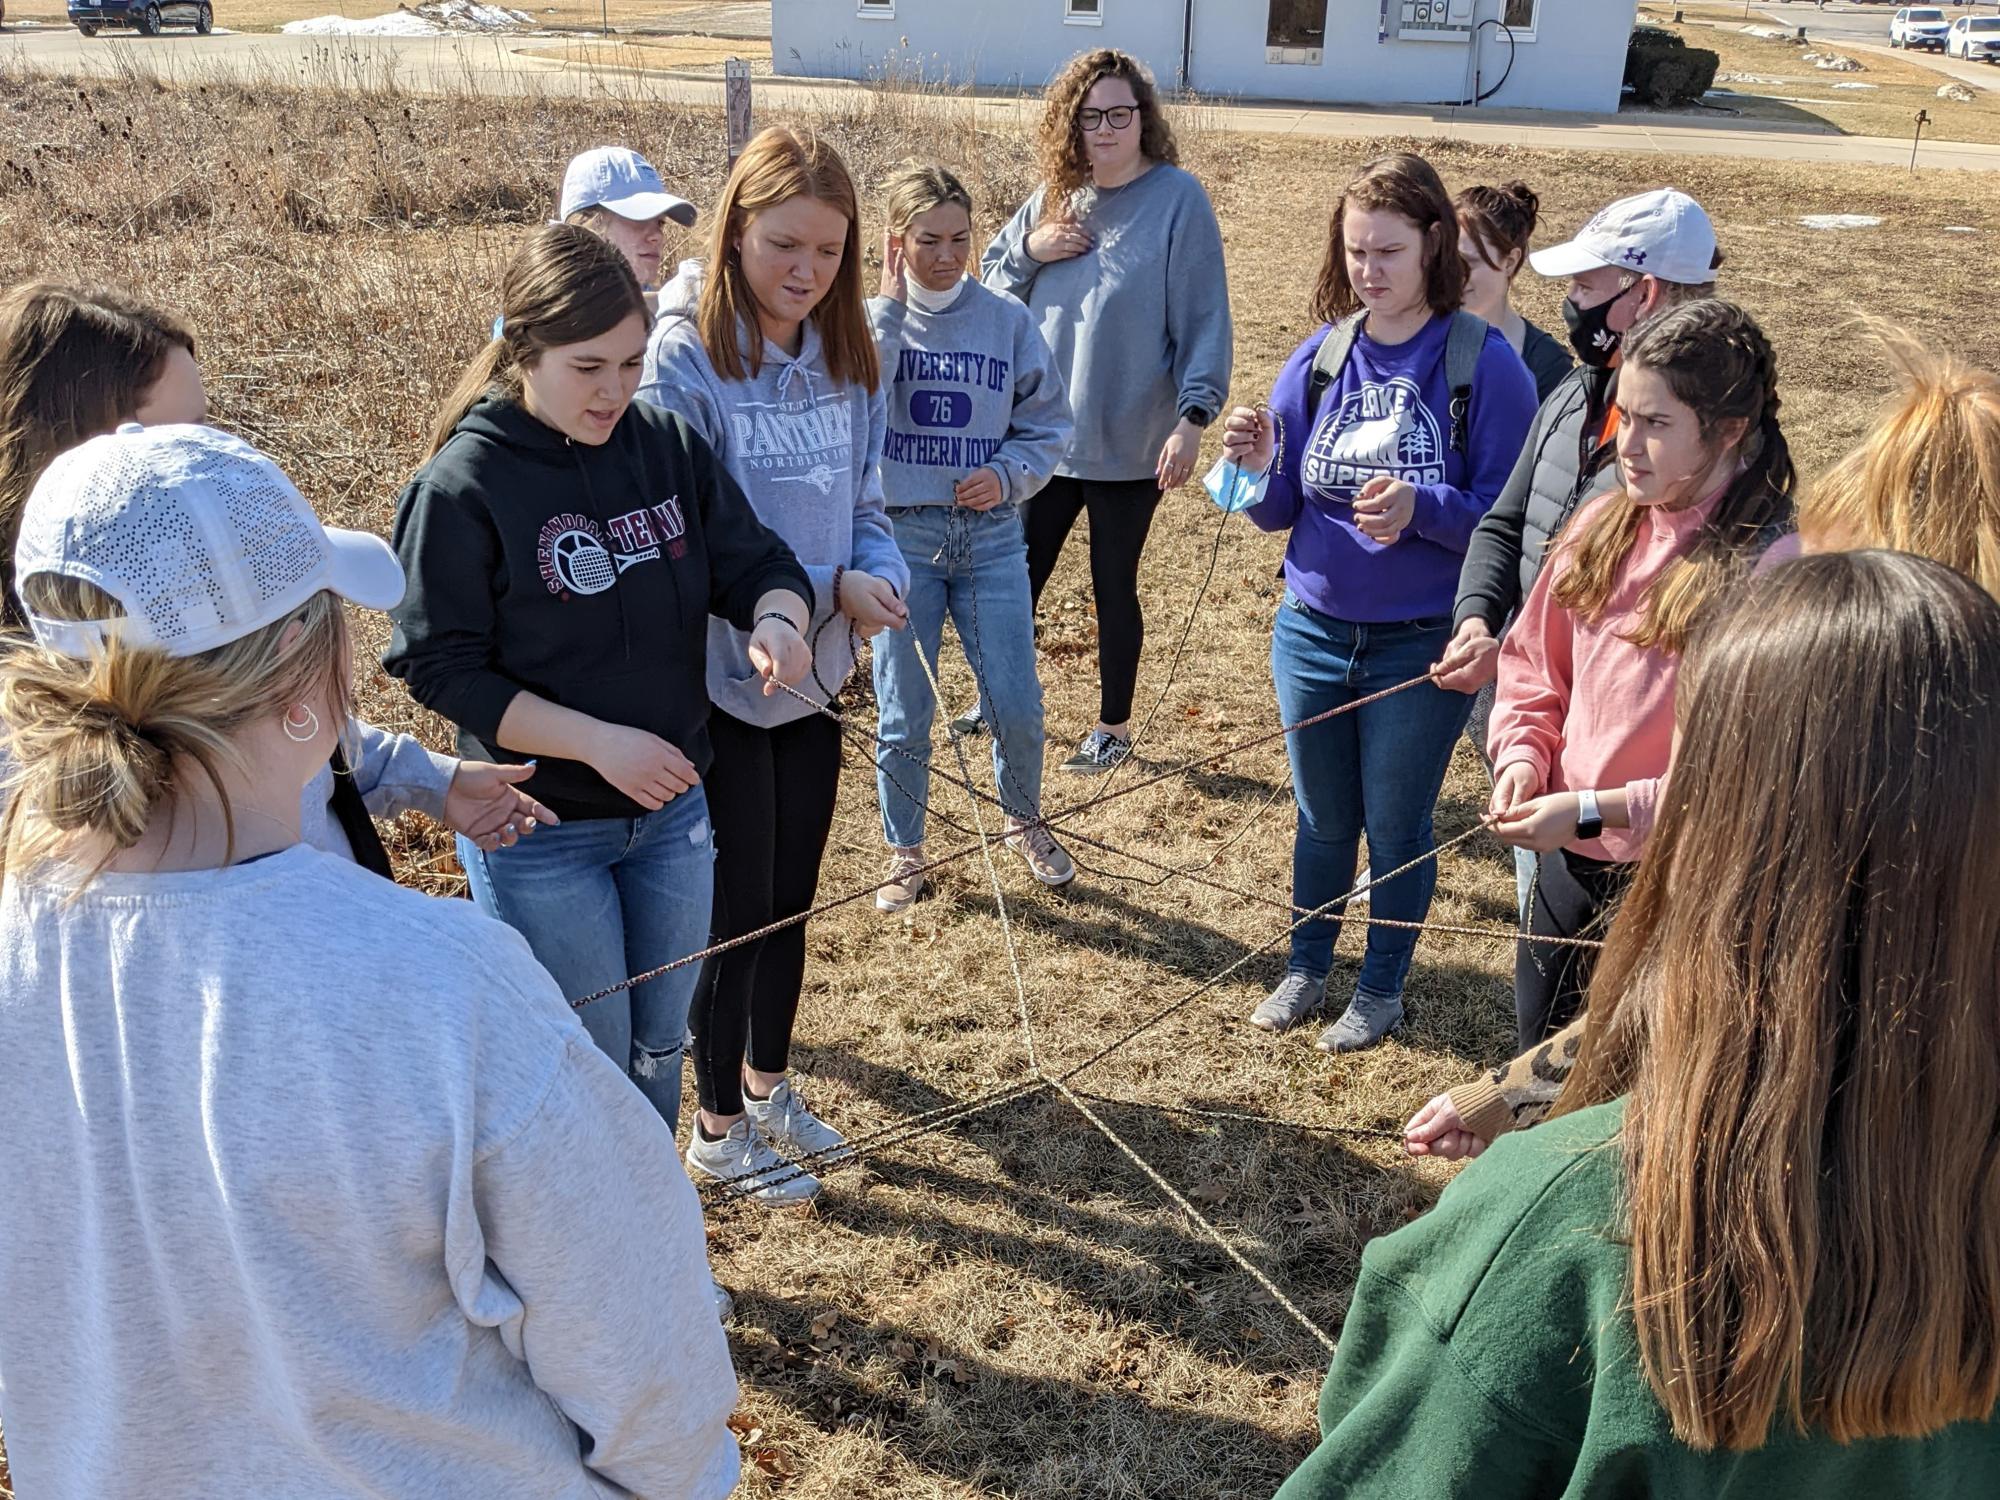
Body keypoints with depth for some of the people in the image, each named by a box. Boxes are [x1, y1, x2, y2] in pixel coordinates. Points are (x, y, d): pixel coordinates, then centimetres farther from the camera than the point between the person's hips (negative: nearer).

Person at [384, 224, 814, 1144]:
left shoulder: (669, 445, -3)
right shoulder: (460, 487, -17)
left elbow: (754, 561, 0)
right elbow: (440, 668, -16)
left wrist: (777, 619, -25)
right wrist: (597, 742, -24)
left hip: (672, 811, 5)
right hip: (540, 834, -5)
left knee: (660, 1044, 21)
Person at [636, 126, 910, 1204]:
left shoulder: (845, 358, 3)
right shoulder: (685, 357, -17)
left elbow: (864, 506, 8)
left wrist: (884, 578, -13)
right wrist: (828, 588, -23)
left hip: (815, 678, 6)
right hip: (724, 681, -6)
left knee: (790, 900, 19)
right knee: (737, 913, 7)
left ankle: (767, 1083, 41)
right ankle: (719, 1129, 27)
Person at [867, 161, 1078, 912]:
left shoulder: (1008, 319, 1)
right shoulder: (871, 319, -1)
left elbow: (1049, 423, 6)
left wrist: (1009, 475, -12)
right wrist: (891, 305, -15)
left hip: (991, 534, 1)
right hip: (901, 535, -1)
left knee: (1017, 707, 2)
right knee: (904, 715, 4)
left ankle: (1024, 821, 30)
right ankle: (904, 851, 25)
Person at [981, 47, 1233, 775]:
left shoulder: (1177, 198, -11)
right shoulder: (1055, 195, 5)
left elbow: (1204, 318, -13)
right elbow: (990, 278, 14)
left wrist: (1192, 416, -20)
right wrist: (1030, 248, -7)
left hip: (1130, 442, -5)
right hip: (1041, 434, 5)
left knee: (1112, 585, 9)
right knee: (1018, 574, 15)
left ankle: (1114, 727, 26)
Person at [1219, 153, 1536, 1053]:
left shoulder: (1486, 364, -13)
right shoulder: (1320, 356, -3)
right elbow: (1279, 511, 2)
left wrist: (1421, 508, -29)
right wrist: (1258, 467, -19)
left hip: (1423, 645, -3)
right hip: (1312, 632, 3)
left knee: (1396, 823, 13)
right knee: (1322, 816, 19)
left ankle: (1382, 989, 34)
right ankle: (1307, 969, 39)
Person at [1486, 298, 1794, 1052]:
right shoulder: (1603, 525, -1)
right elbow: (1532, 663, 11)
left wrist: (1596, 810, -23)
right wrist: (1523, 754, -7)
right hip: (1567, 864, 6)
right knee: (1540, 1060, 24)